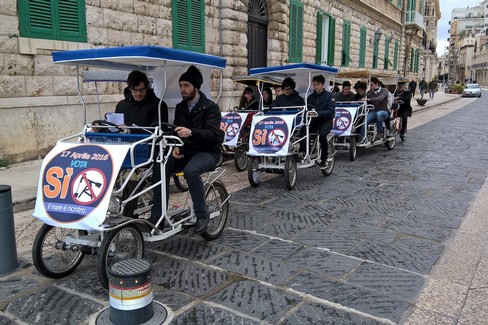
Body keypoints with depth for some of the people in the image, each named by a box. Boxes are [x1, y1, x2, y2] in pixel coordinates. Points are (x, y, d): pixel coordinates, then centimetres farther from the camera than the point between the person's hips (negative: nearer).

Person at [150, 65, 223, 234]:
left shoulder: (211, 107, -7)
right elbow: (176, 131, 15)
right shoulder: (180, 107, 12)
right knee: (160, 168, -21)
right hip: (185, 150, 6)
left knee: (190, 170, -37)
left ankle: (202, 216, -22)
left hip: (207, 152, -5)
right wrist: (175, 146, -7)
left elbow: (213, 133, -20)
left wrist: (191, 132, -38)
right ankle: (157, 215, -13)